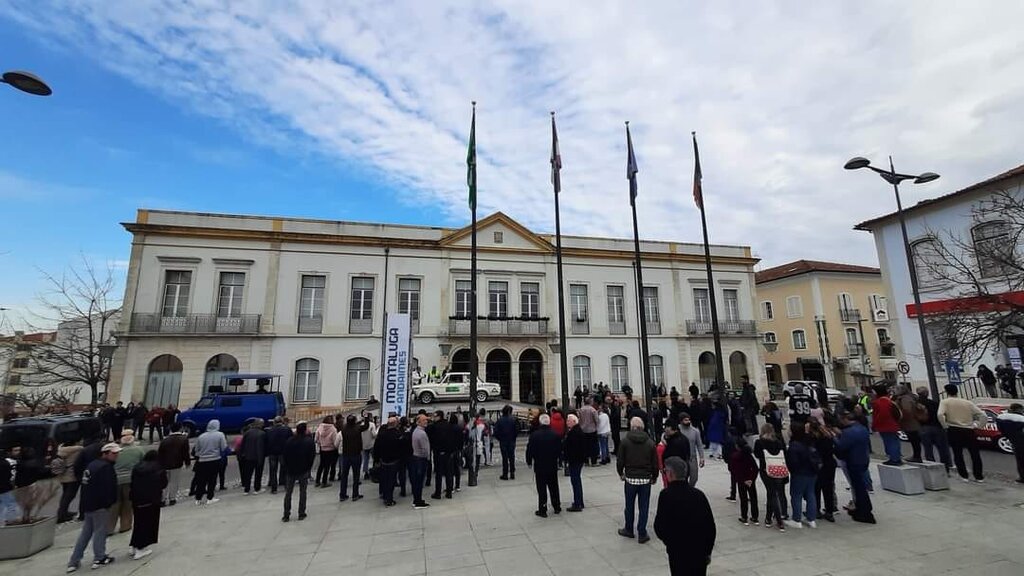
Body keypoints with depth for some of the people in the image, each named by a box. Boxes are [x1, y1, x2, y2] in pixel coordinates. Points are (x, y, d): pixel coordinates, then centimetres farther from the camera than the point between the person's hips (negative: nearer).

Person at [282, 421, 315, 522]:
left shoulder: (289, 441, -6)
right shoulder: (310, 441, -10)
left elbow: (285, 456, -1)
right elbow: (313, 456, -7)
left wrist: (287, 467, 11)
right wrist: (308, 467, 6)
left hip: (290, 470, 1)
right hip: (304, 471, -1)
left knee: (288, 493, 12)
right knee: (302, 492, 8)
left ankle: (286, 515, 13)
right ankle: (301, 514, 10)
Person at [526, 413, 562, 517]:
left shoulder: (534, 435, -16)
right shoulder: (555, 435, -6)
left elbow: (530, 450, -11)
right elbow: (560, 449, 2)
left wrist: (529, 462, 4)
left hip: (539, 466, -3)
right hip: (553, 466, 3)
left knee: (541, 489, 6)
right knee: (554, 487, 17)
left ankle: (542, 510, 10)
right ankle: (557, 507, 28)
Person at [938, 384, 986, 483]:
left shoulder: (945, 402, -4)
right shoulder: (968, 403, 8)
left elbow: (940, 414, -20)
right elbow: (983, 415, 3)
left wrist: (945, 426, -7)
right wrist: (977, 425, 10)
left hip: (954, 431, -3)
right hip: (969, 431, 3)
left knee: (958, 454, 9)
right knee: (975, 454, 16)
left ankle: (964, 476, 11)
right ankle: (979, 477, 22)